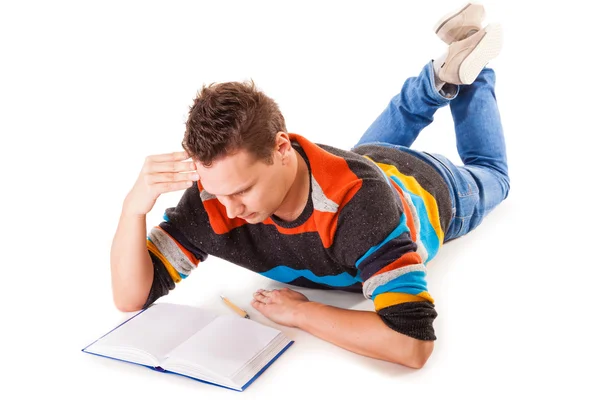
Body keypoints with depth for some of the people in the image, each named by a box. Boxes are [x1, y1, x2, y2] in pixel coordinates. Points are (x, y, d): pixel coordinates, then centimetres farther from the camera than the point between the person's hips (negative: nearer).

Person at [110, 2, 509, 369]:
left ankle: (470, 76, 43)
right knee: (374, 148, 41)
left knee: (488, 176, 33)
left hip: (427, 185, -3)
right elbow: (130, 297, -35)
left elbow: (414, 343, -58)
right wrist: (134, 206, -52)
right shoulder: (213, 196, -39)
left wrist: (298, 312, -52)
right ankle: (442, 76, 40)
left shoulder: (357, 199, -54)